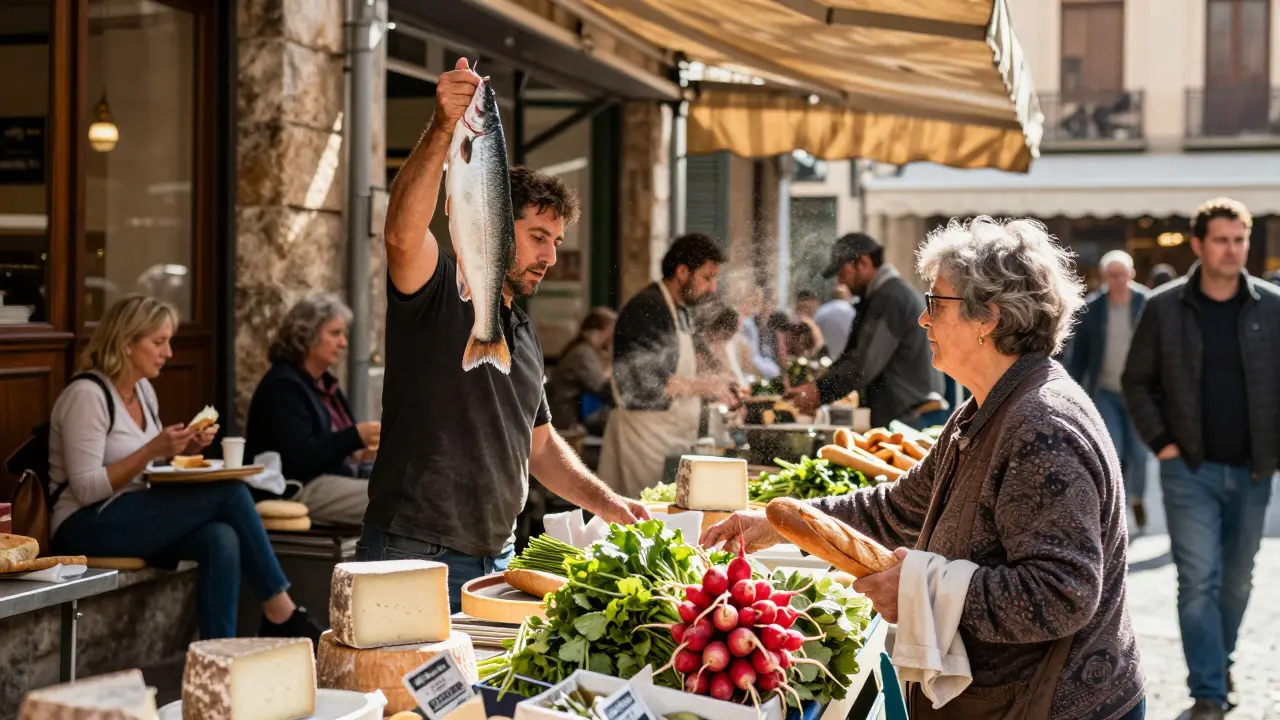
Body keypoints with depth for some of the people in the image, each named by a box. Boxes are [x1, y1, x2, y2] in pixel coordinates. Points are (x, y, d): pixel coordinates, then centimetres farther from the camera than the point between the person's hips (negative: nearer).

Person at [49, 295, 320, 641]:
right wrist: (151, 451, -22)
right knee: (229, 493, -22)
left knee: (221, 540, -25)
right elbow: (86, 489, -19)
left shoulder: (143, 390, 13)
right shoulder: (87, 395, -13)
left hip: (134, 518, 8)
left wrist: (185, 450, 0)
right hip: (87, 528, -8)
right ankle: (281, 613, -12)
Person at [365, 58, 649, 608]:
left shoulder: (524, 333, 20)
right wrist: (443, 129, -40)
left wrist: (606, 503, 14)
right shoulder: (438, 293, -6)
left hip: (497, 559, 8)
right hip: (414, 557, -8)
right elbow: (403, 234, -29)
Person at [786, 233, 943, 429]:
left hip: (908, 419, -10)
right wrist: (816, 390, 9)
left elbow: (866, 363, -21)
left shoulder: (891, 297, -13)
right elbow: (854, 354, 20)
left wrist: (820, 391, -17)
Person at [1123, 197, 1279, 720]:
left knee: (1237, 579, 15)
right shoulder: (1165, 307, -3)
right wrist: (1160, 441, -4)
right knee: (1198, 580, -6)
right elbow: (1137, 380, 4)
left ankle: (1219, 658, 38)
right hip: (1189, 469, -2)